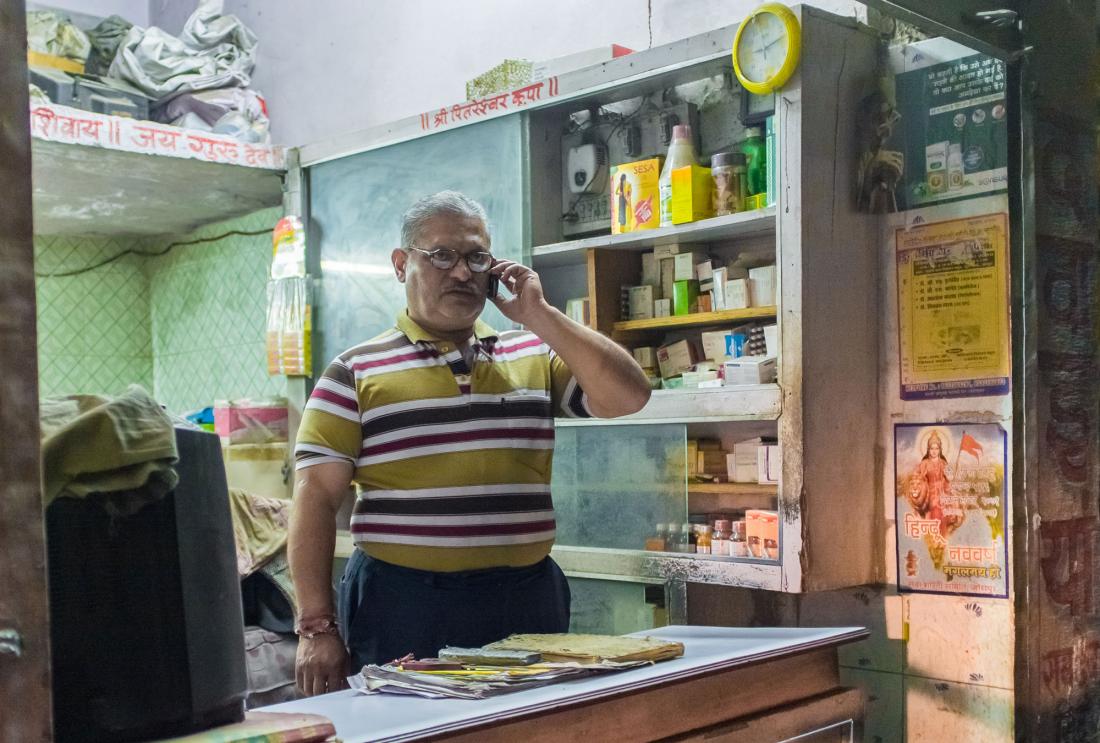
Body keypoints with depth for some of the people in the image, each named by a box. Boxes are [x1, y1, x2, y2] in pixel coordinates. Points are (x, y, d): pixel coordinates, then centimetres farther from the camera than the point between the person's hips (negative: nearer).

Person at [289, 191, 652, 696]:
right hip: (403, 605, -3)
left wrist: (538, 316, -5)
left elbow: (628, 397, -3)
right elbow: (317, 498, -2)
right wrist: (317, 625, -8)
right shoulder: (356, 373, 1)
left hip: (527, 599, 3)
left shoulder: (537, 356, 10)